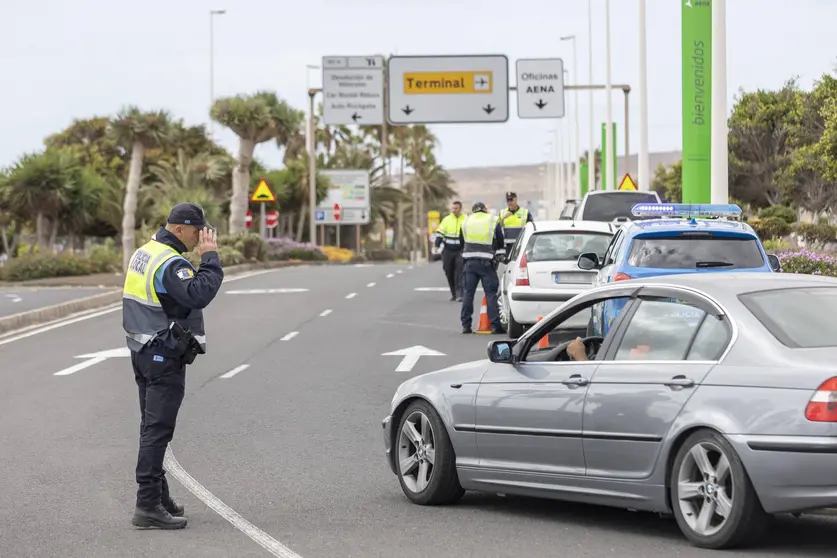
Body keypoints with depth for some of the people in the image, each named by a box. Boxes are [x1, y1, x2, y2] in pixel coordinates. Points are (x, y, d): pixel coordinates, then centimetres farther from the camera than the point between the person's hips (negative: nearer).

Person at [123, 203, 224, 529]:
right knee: (158, 429, -9)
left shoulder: (144, 253, 11)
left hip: (144, 351, 10)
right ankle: (148, 506, -11)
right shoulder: (171, 263, -19)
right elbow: (199, 294, -31)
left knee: (152, 426, 16)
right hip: (165, 356, -10)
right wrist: (210, 256, -23)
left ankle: (158, 496, 26)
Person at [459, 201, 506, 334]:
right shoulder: (494, 221, 3)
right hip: (486, 263, -3)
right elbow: (500, 244, 5)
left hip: (470, 262, 3)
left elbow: (461, 243, 21)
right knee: (491, 293, -3)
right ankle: (495, 325, -7)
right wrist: (500, 258, 16)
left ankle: (466, 325, 7)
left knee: (468, 293, 8)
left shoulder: (466, 222, 13)